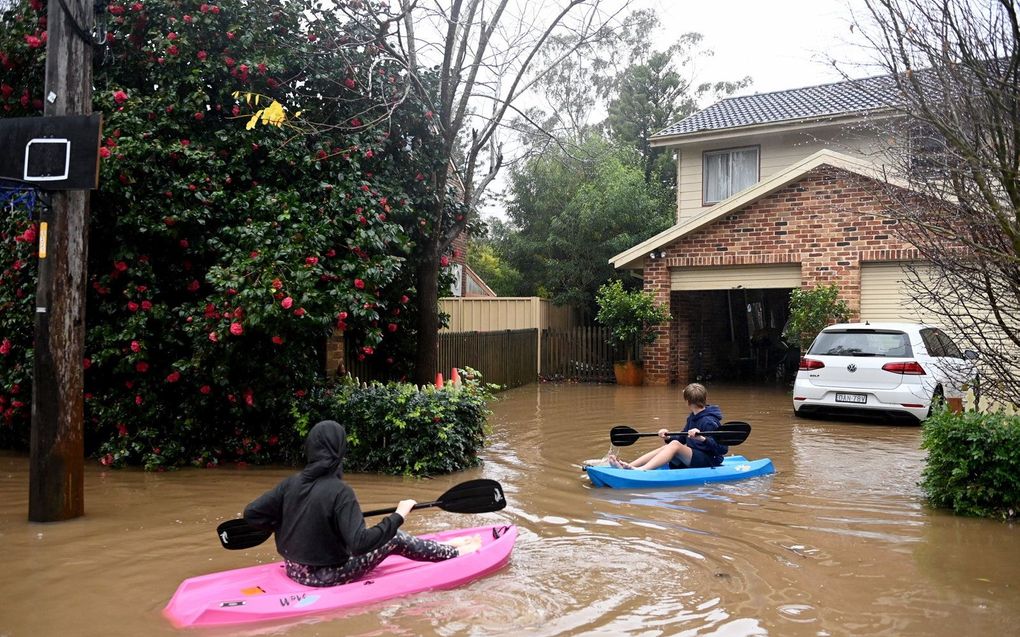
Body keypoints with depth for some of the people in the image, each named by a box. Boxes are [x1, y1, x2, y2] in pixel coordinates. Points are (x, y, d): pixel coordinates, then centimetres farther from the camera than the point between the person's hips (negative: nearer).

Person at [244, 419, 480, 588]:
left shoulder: (292, 482, -6)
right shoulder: (339, 491, -25)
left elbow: (251, 514, -3)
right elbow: (360, 543, -29)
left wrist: (282, 525, 13)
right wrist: (398, 516, -20)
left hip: (295, 569, 7)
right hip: (325, 577, -7)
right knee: (396, 538, 3)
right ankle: (456, 553, 20)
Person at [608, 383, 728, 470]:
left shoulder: (709, 422, -15)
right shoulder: (692, 418, 14)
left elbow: (723, 449, -23)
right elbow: (681, 439, 17)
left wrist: (702, 438, -37)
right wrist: (668, 438, -4)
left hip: (708, 462, -9)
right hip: (693, 458, 9)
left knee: (675, 445, -28)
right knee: (665, 447, -9)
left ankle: (641, 470, -47)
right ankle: (627, 466, -25)